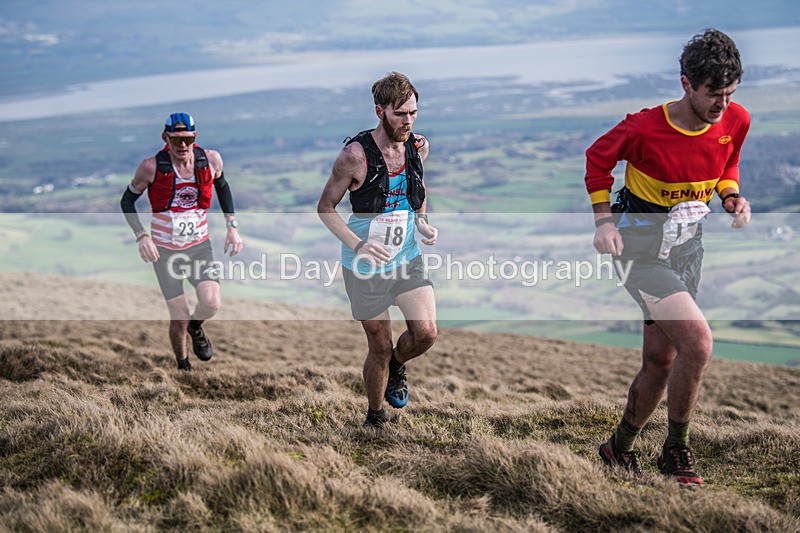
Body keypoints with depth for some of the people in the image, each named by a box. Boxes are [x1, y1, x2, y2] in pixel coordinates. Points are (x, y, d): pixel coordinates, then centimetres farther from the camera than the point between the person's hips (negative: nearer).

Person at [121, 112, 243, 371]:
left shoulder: (211, 160, -8)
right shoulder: (152, 167, -15)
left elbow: (222, 186, 14)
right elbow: (127, 200, -1)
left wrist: (232, 226, 7)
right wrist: (142, 236, -14)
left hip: (200, 246, 2)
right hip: (165, 251, -2)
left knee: (211, 304, -21)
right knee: (179, 320, -5)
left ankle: (196, 327, 15)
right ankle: (183, 366, 24)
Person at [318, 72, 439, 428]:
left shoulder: (418, 146, -3)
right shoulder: (356, 154, -19)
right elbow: (325, 207, -10)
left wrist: (422, 222, -2)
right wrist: (357, 245, -24)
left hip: (408, 259, 4)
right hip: (366, 267, -4)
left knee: (426, 333, -12)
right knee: (380, 348, 4)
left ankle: (396, 367, 23)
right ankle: (374, 418, 29)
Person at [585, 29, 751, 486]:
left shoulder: (736, 121, -6)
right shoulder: (644, 127, -21)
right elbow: (598, 158, -3)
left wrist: (732, 196, -5)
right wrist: (604, 221, -10)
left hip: (688, 246, 6)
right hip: (642, 246, -6)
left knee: (661, 359, 9)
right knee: (698, 343, -21)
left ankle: (620, 448, 29)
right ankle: (677, 450, -2)